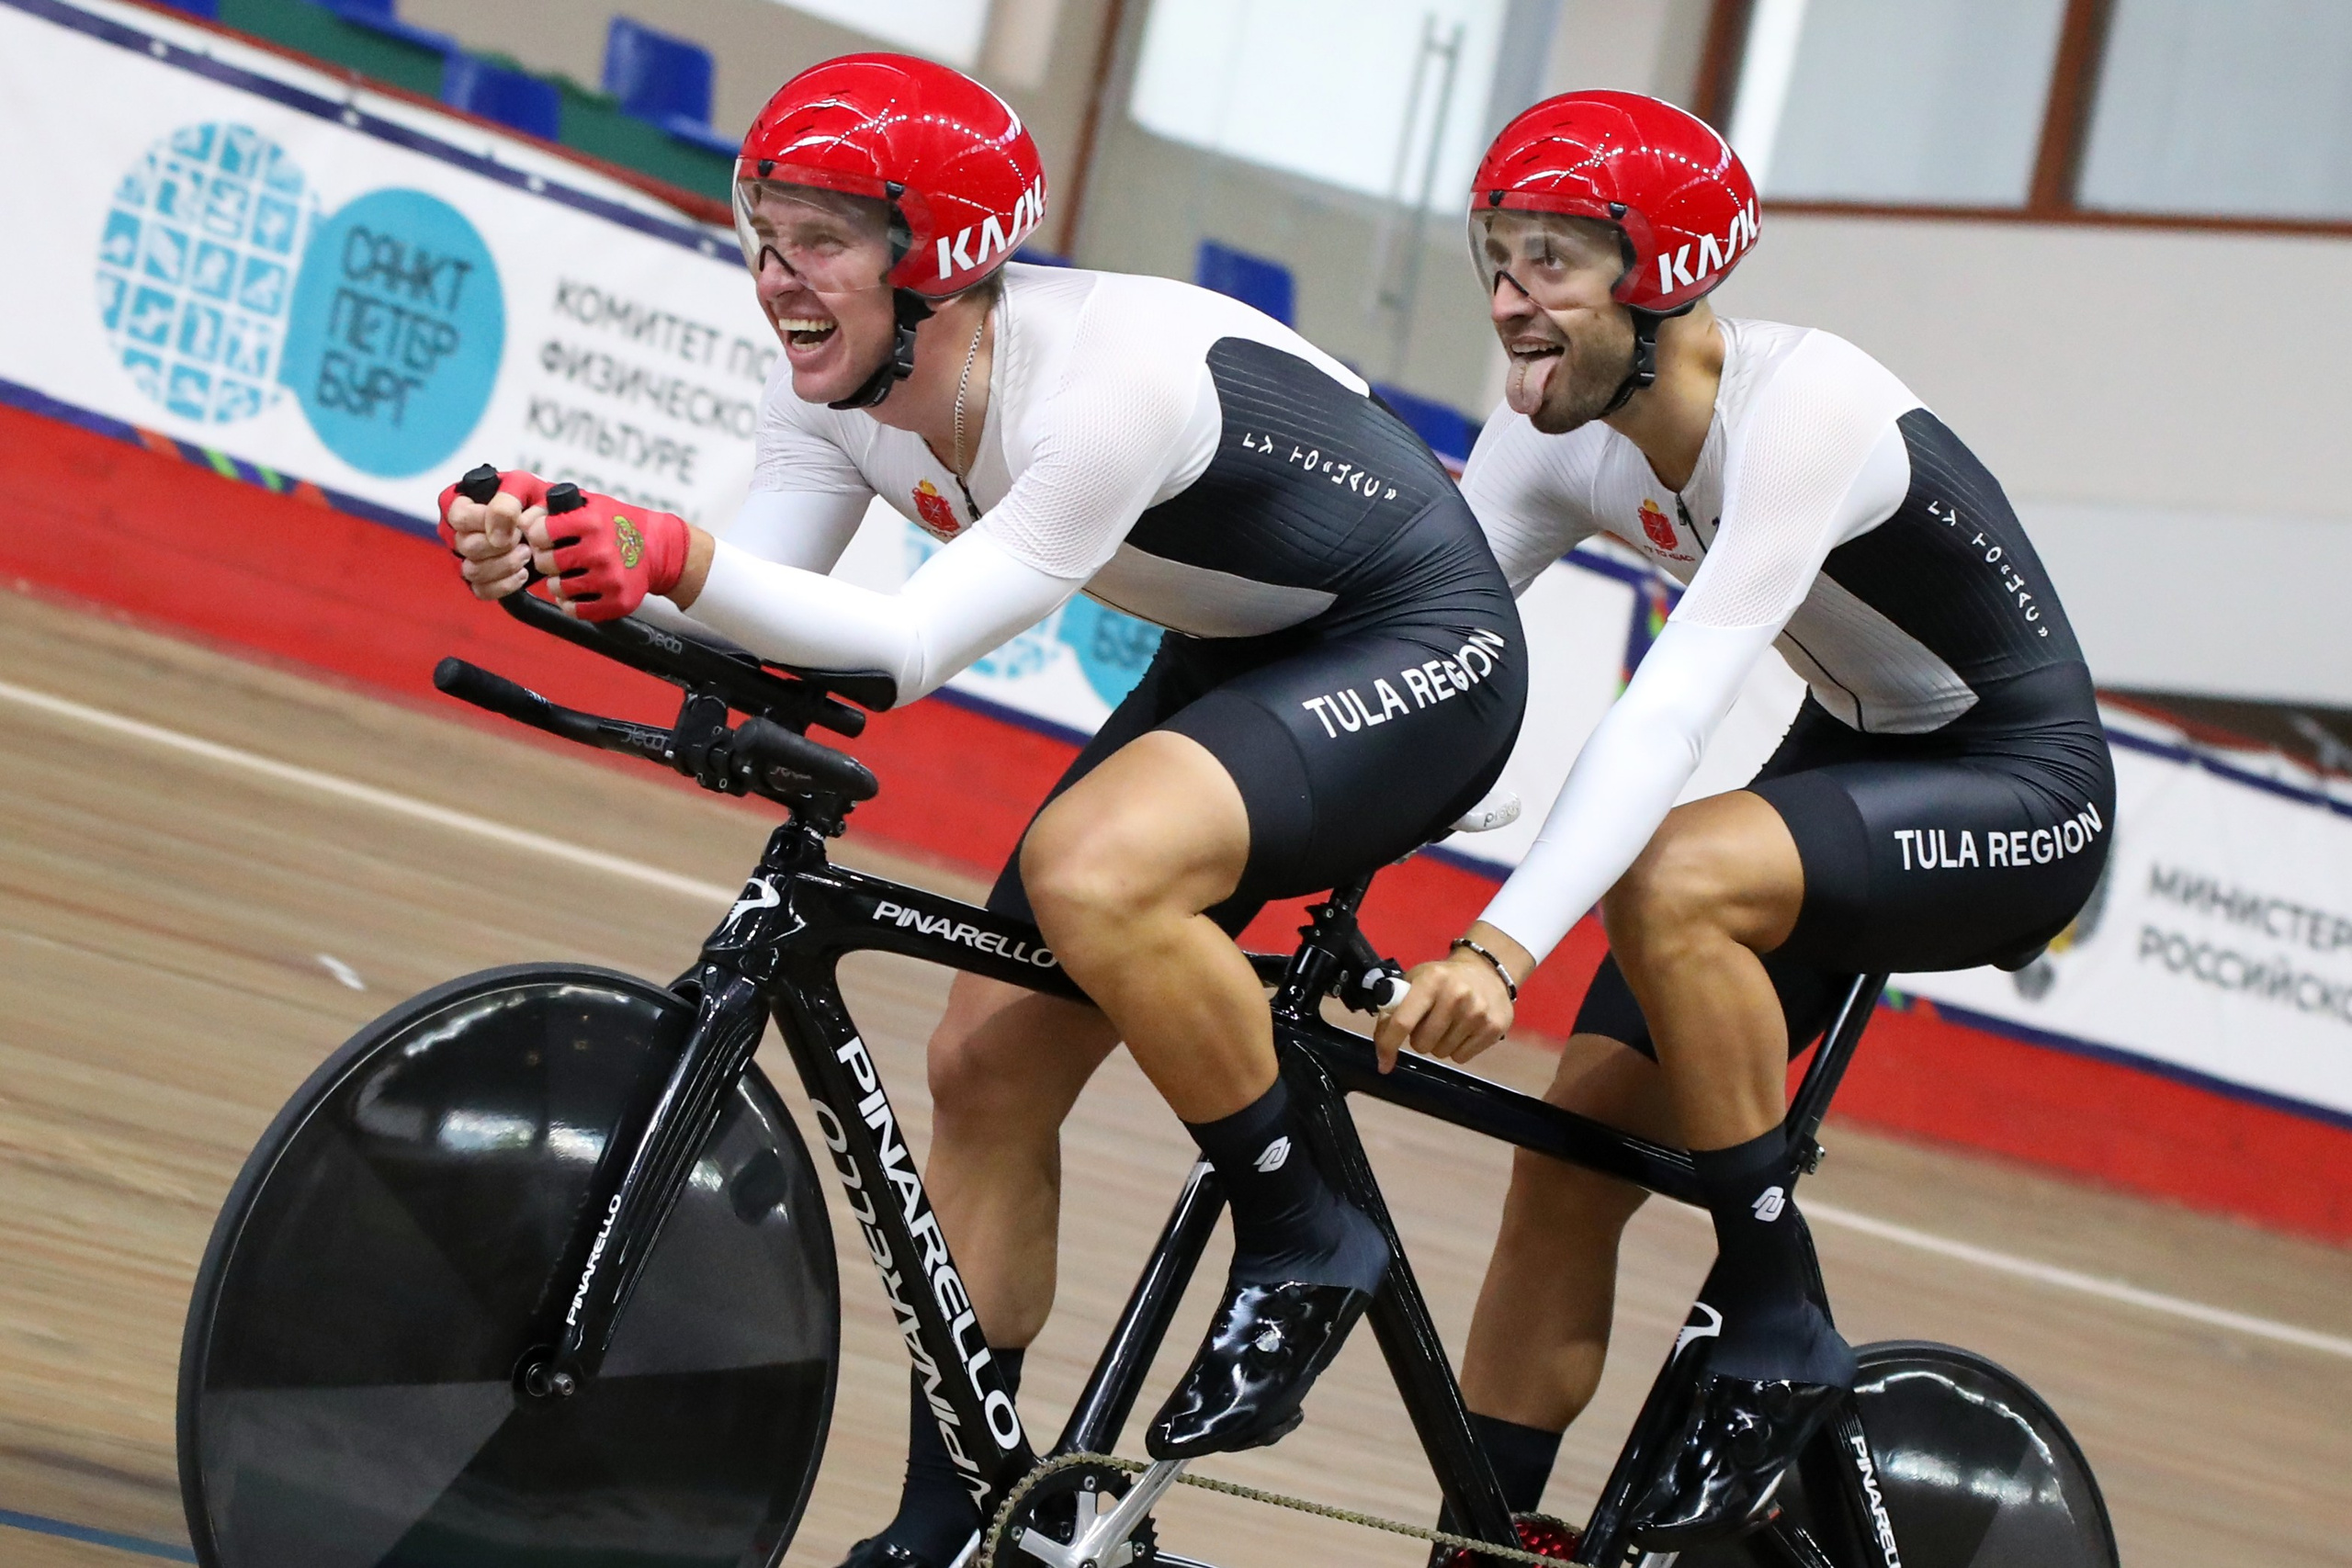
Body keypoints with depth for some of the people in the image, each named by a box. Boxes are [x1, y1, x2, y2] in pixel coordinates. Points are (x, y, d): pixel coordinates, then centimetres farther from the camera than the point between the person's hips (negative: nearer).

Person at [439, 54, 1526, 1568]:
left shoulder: (1106, 376, -33)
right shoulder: (847, 384, -8)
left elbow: (917, 644, -37)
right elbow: (757, 608, -13)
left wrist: (682, 556, -49)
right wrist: (564, 559, -31)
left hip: (1419, 649, -9)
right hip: (1236, 662, 9)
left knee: (1091, 871, -35)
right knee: (988, 1063, 2)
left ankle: (1306, 1240, -12)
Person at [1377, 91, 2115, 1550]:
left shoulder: (1803, 406, -30)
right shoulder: (1555, 438, -8)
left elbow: (1673, 708, -41)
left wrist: (1505, 947, -51)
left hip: (2017, 791, -7)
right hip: (1850, 767, 7)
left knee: (1671, 881, -34)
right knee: (1571, 1160, -5)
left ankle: (1780, 1332, -17)